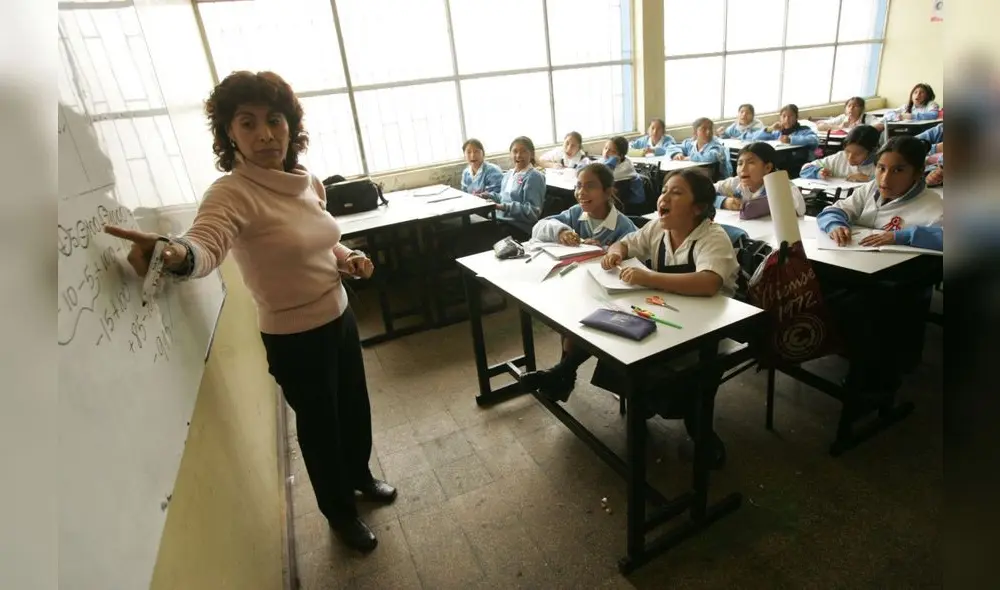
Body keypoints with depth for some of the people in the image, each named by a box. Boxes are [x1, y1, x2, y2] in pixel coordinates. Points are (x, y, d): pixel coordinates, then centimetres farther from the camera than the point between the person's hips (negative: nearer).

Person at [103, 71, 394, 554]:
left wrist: (347, 257, -4)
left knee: (355, 406, 24)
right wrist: (173, 253, -61)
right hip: (295, 337, -6)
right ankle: (340, 513, 42)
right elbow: (205, 245, -40)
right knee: (319, 424, 14)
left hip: (340, 318, 7)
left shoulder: (308, 181, 1)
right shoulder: (231, 193, -20)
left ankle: (360, 475, 54)